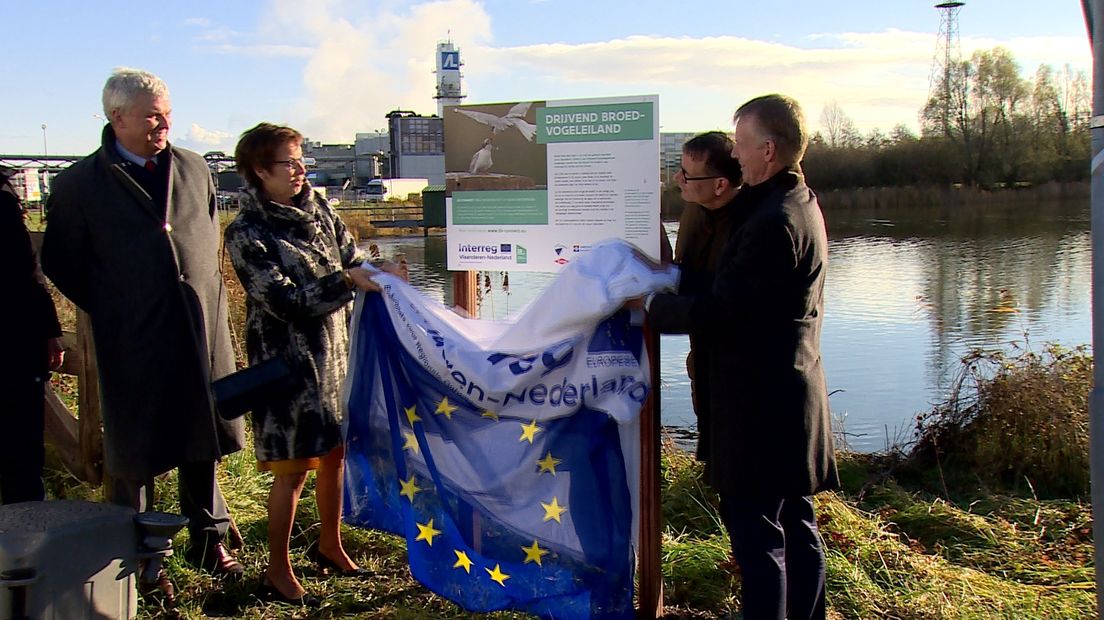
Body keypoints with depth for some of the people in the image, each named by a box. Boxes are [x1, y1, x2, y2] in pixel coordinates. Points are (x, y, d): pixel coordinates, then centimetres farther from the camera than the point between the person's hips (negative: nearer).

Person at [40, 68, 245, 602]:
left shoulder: (194, 169, 7)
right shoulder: (79, 184, -4)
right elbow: (61, 264, 2)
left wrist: (206, 296, 12)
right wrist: (114, 312, 1)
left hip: (202, 333, 4)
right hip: (133, 343, -3)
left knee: (203, 444, 14)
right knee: (135, 456, 8)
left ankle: (208, 541, 31)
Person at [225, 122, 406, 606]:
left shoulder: (317, 208, 5)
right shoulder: (246, 234, -13)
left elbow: (351, 258, 9)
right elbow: (285, 301, -20)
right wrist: (345, 281, -25)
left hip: (334, 351, 6)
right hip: (287, 361, -6)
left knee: (335, 454, 16)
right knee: (292, 470, 1)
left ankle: (330, 547, 36)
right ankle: (278, 573, 17)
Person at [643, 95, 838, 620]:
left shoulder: (773, 222, -22)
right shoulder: (797, 204, 11)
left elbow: (717, 308, -20)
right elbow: (733, 285, 13)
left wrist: (652, 305, -7)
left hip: (762, 401, -10)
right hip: (791, 393, 10)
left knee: (755, 530, -1)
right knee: (795, 523, 19)